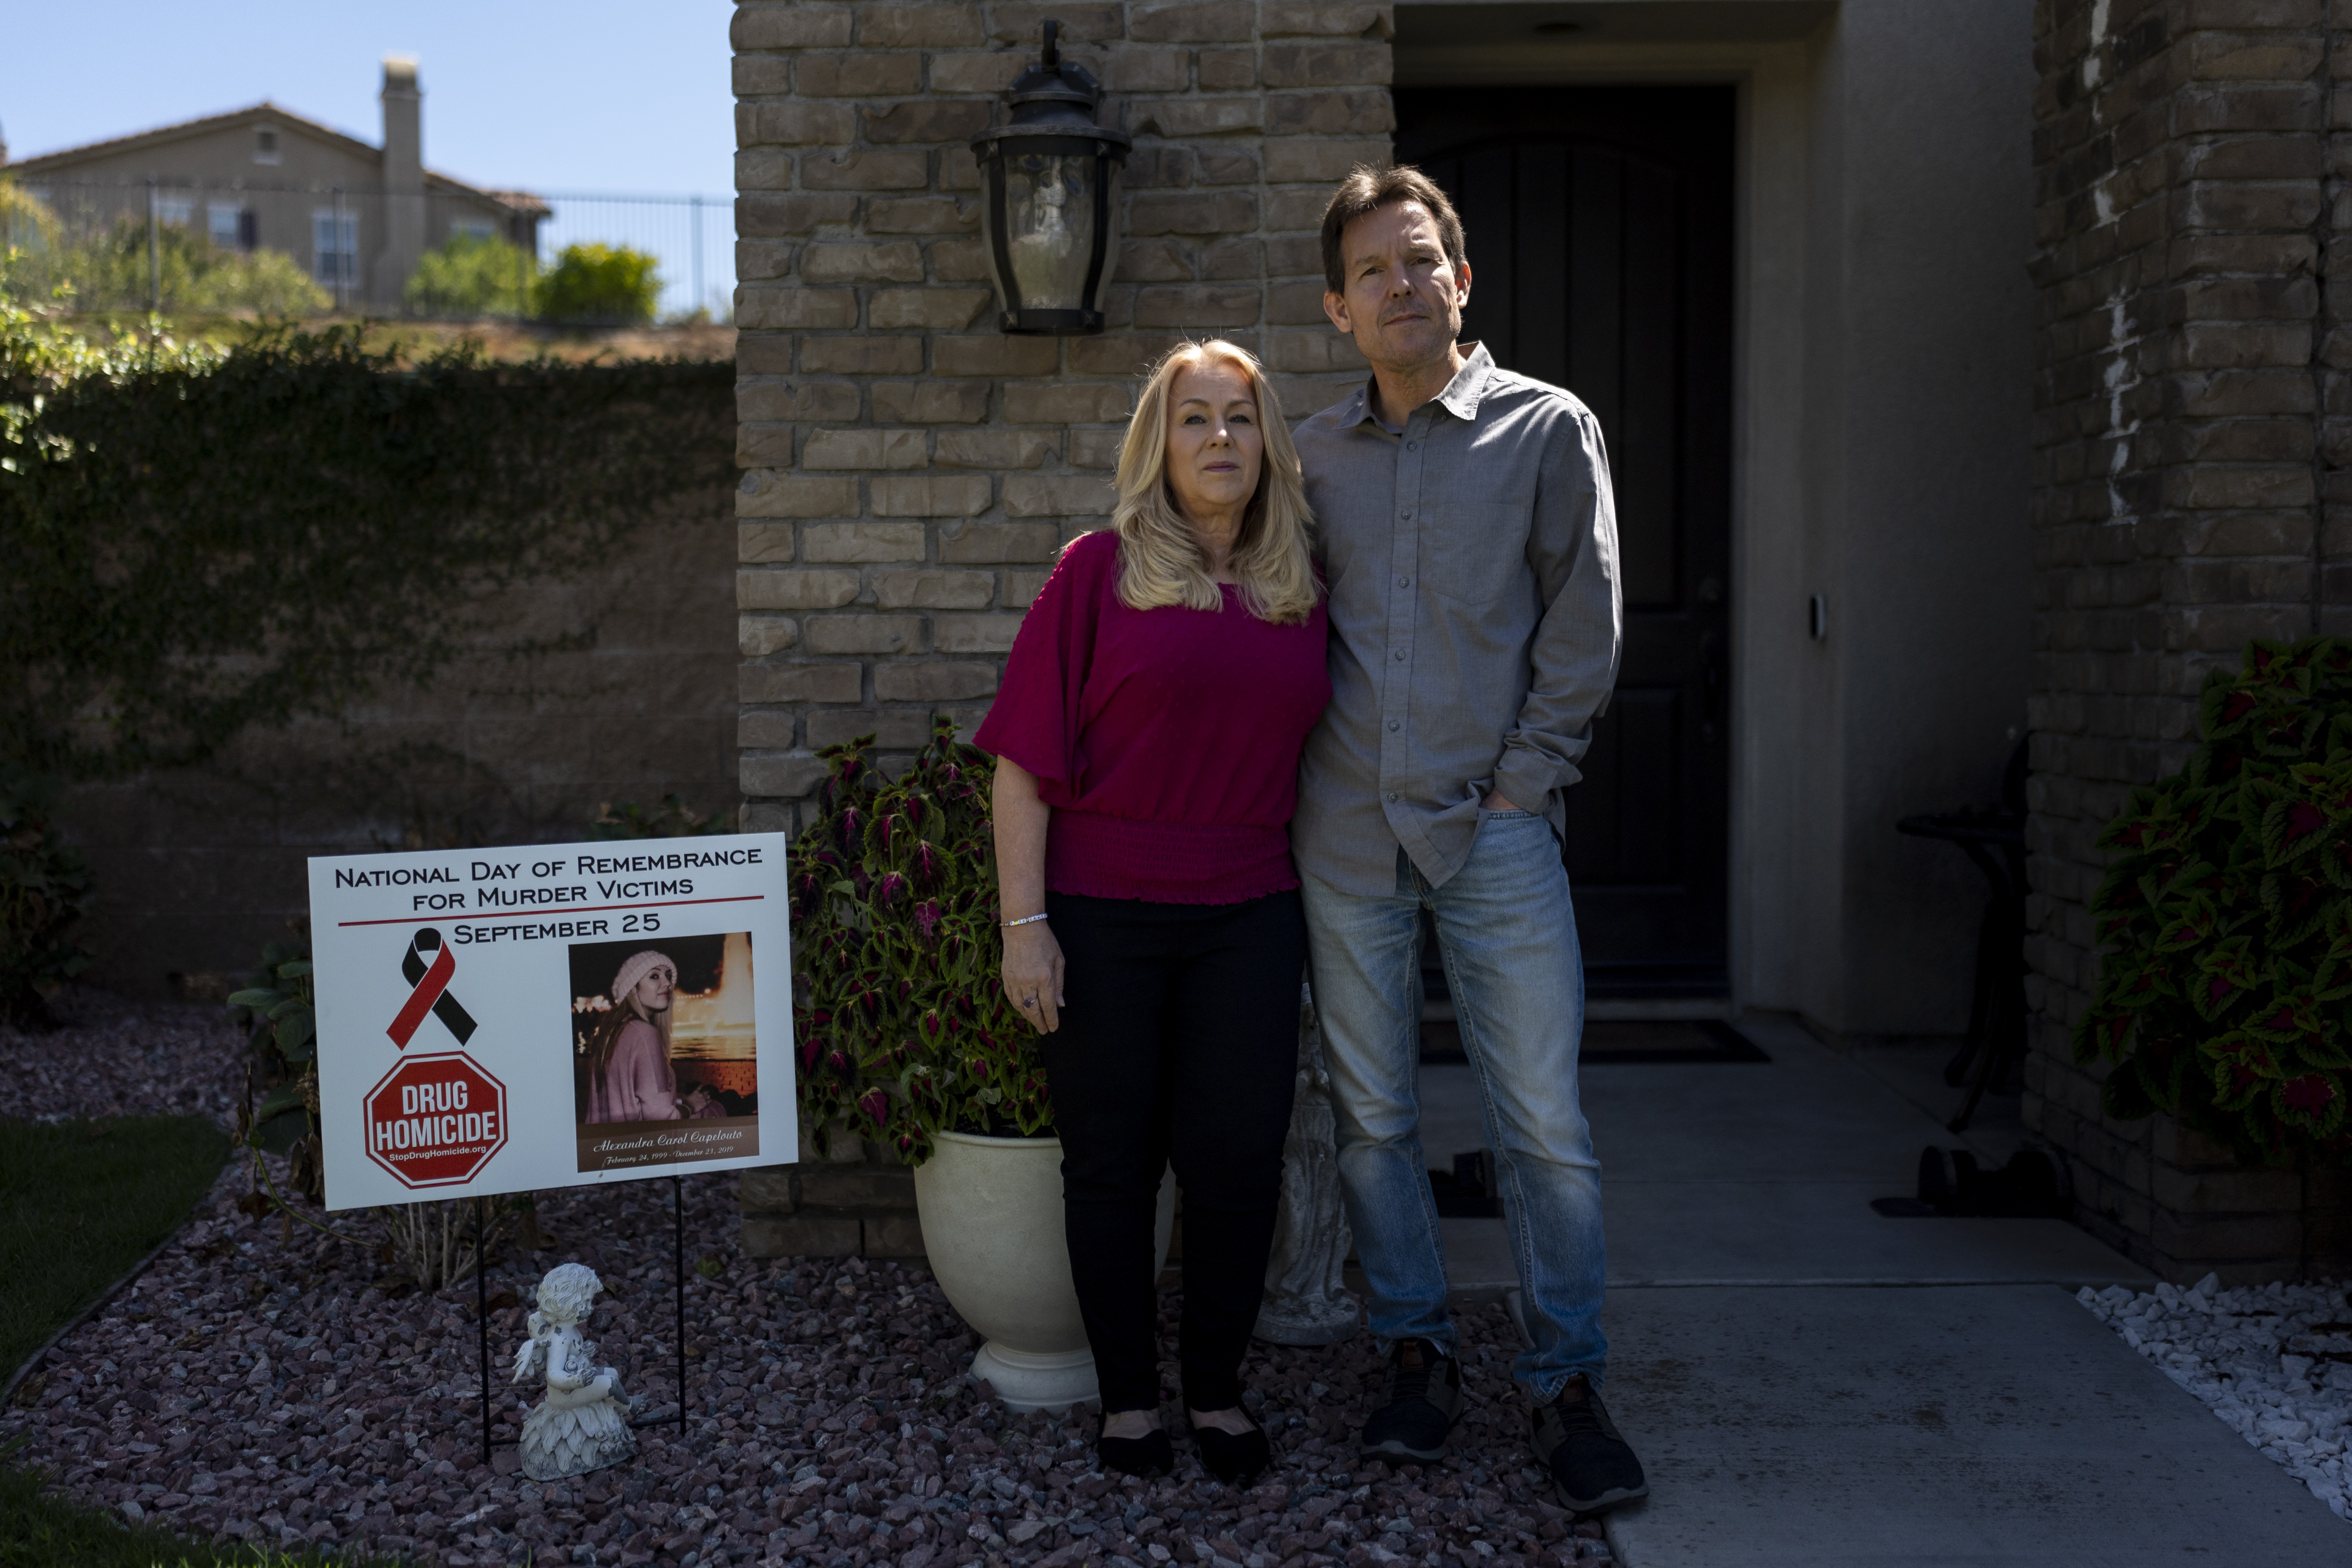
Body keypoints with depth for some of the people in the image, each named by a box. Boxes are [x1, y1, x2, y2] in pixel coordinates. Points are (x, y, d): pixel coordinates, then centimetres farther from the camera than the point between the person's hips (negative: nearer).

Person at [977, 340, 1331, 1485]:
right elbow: (1026, 757, -5)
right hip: (1103, 914, -3)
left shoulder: (1300, 593, 9)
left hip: (1248, 918, 3)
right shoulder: (1101, 572, -2)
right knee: (1112, 1159, 7)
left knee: (1238, 1156, 4)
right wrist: (1024, 923, -10)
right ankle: (1126, 1393, 22)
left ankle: (1216, 1388, 23)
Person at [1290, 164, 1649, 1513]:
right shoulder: (1315, 456, 10)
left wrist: (1524, 780, -5)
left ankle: (1568, 1387, 9)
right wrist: (1293, 786, 7)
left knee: (1545, 1121, -3)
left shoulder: (1547, 429, 2)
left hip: (1494, 828, -3)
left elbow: (1583, 627, 1)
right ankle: (1419, 1355, 22)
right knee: (1373, 1113, 8)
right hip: (1345, 833, 3)